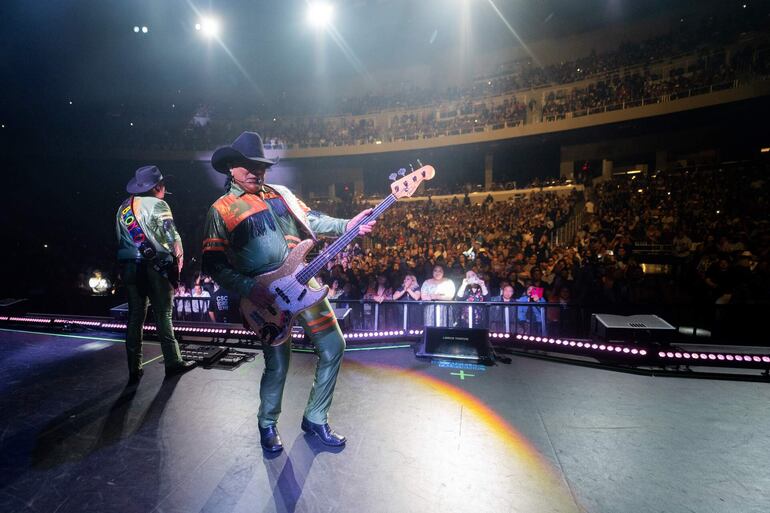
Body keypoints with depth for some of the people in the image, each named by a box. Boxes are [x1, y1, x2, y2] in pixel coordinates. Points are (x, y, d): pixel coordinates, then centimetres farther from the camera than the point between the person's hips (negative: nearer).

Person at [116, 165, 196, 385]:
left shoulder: (123, 208, 15)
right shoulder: (157, 205, -5)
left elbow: (121, 239, 14)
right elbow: (172, 237, -11)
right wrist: (178, 259, 0)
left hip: (129, 266, 6)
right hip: (155, 266, -6)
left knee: (135, 317, 9)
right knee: (163, 315, 1)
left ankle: (134, 370, 13)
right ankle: (173, 363, 7)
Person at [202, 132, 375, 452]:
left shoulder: (281, 194, 15)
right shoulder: (221, 210, 0)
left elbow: (311, 219, 13)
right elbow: (214, 264, -4)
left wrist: (347, 225, -3)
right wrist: (249, 289, -16)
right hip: (267, 294, -5)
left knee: (333, 347, 5)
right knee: (278, 364, 2)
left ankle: (315, 419, 25)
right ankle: (267, 425, 33)